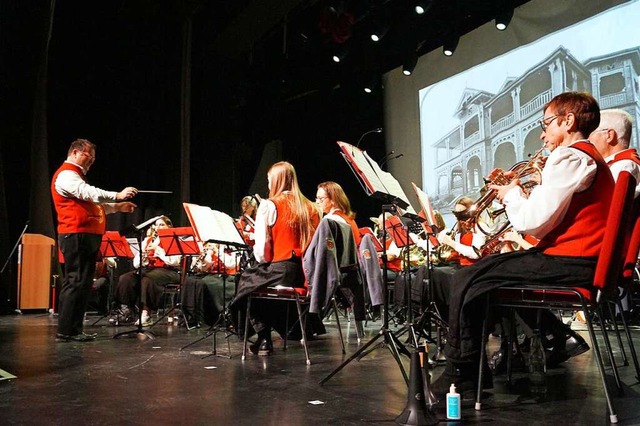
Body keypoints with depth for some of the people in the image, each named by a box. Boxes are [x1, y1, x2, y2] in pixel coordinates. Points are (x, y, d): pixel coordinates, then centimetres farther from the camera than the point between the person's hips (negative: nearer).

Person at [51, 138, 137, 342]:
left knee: (83, 283, 10)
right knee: (76, 282, -11)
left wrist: (117, 207, 18)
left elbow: (92, 204, 28)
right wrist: (117, 195, -32)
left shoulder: (75, 176, 27)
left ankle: (74, 329, 15)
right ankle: (66, 331, -7)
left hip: (87, 237, 11)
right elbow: (88, 193, -25)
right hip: (76, 236, -11)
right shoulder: (66, 175, -7)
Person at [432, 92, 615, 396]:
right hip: (581, 259, 11)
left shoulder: (570, 157, -13)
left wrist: (511, 194, -2)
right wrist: (514, 193, 9)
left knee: (467, 279, -9)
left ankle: (460, 373, 3)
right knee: (491, 268, 24)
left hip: (568, 263, -11)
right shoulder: (590, 157, 20)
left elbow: (534, 223, -20)